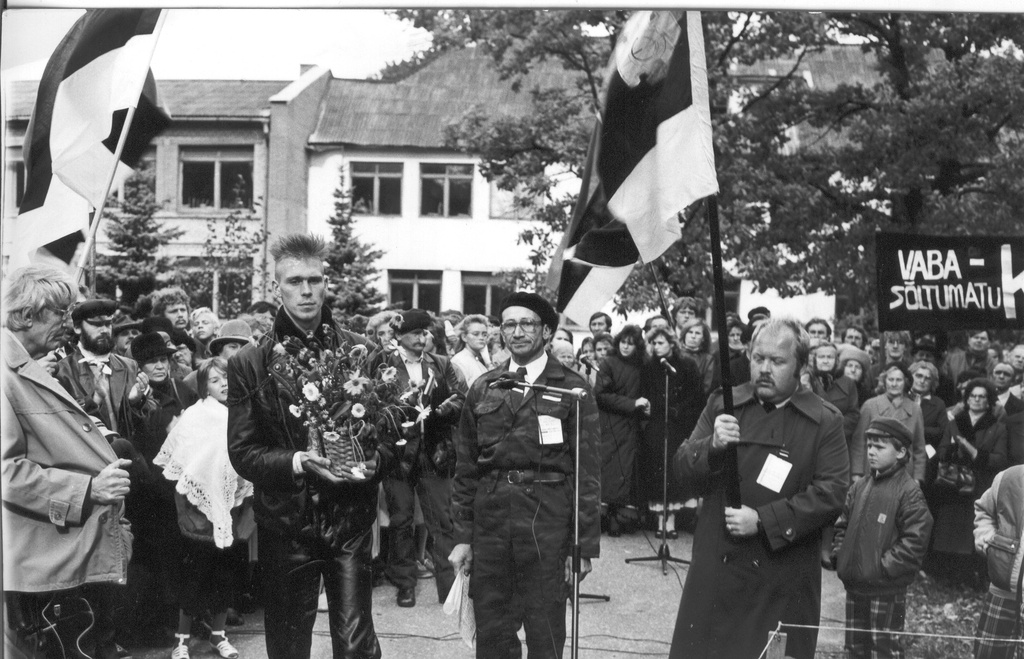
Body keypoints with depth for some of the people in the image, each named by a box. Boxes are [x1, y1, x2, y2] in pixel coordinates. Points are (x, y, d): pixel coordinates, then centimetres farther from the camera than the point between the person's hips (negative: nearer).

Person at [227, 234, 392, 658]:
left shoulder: (361, 351, 5)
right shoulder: (249, 364, 2)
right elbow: (242, 452, -1)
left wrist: (375, 461, -13)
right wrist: (296, 462, -18)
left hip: (351, 517, 0)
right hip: (285, 522, 0)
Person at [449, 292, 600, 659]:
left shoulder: (572, 388, -1)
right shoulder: (483, 389, 9)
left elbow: (587, 472, -2)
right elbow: (466, 467, 11)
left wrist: (585, 545, -5)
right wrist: (462, 536, 6)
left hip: (546, 521, -3)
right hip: (489, 516, 3)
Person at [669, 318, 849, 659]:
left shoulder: (824, 421, 0)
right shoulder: (722, 404, 8)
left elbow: (832, 493, -9)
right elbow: (683, 470, 5)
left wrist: (763, 520, -17)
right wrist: (712, 446, -16)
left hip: (783, 577, -2)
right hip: (716, 567, 2)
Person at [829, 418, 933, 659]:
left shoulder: (909, 492, -12)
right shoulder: (859, 487, 9)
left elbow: (915, 540, -17)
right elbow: (842, 525, 18)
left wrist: (885, 567, -17)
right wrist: (838, 555, 4)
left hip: (887, 589, -7)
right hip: (854, 584, 7)